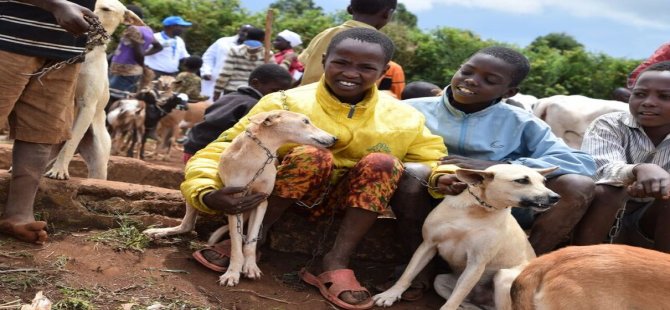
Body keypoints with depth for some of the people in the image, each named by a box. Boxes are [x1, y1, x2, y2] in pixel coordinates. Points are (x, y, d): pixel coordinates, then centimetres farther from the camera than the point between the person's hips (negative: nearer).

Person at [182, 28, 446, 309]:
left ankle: (336, 262, -26)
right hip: (282, 199, -2)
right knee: (312, 156, -33)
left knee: (382, 162, -26)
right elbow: (222, 150, -17)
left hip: (343, 201, 2)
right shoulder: (286, 104, -17)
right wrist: (207, 194, -37)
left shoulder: (402, 118, -10)